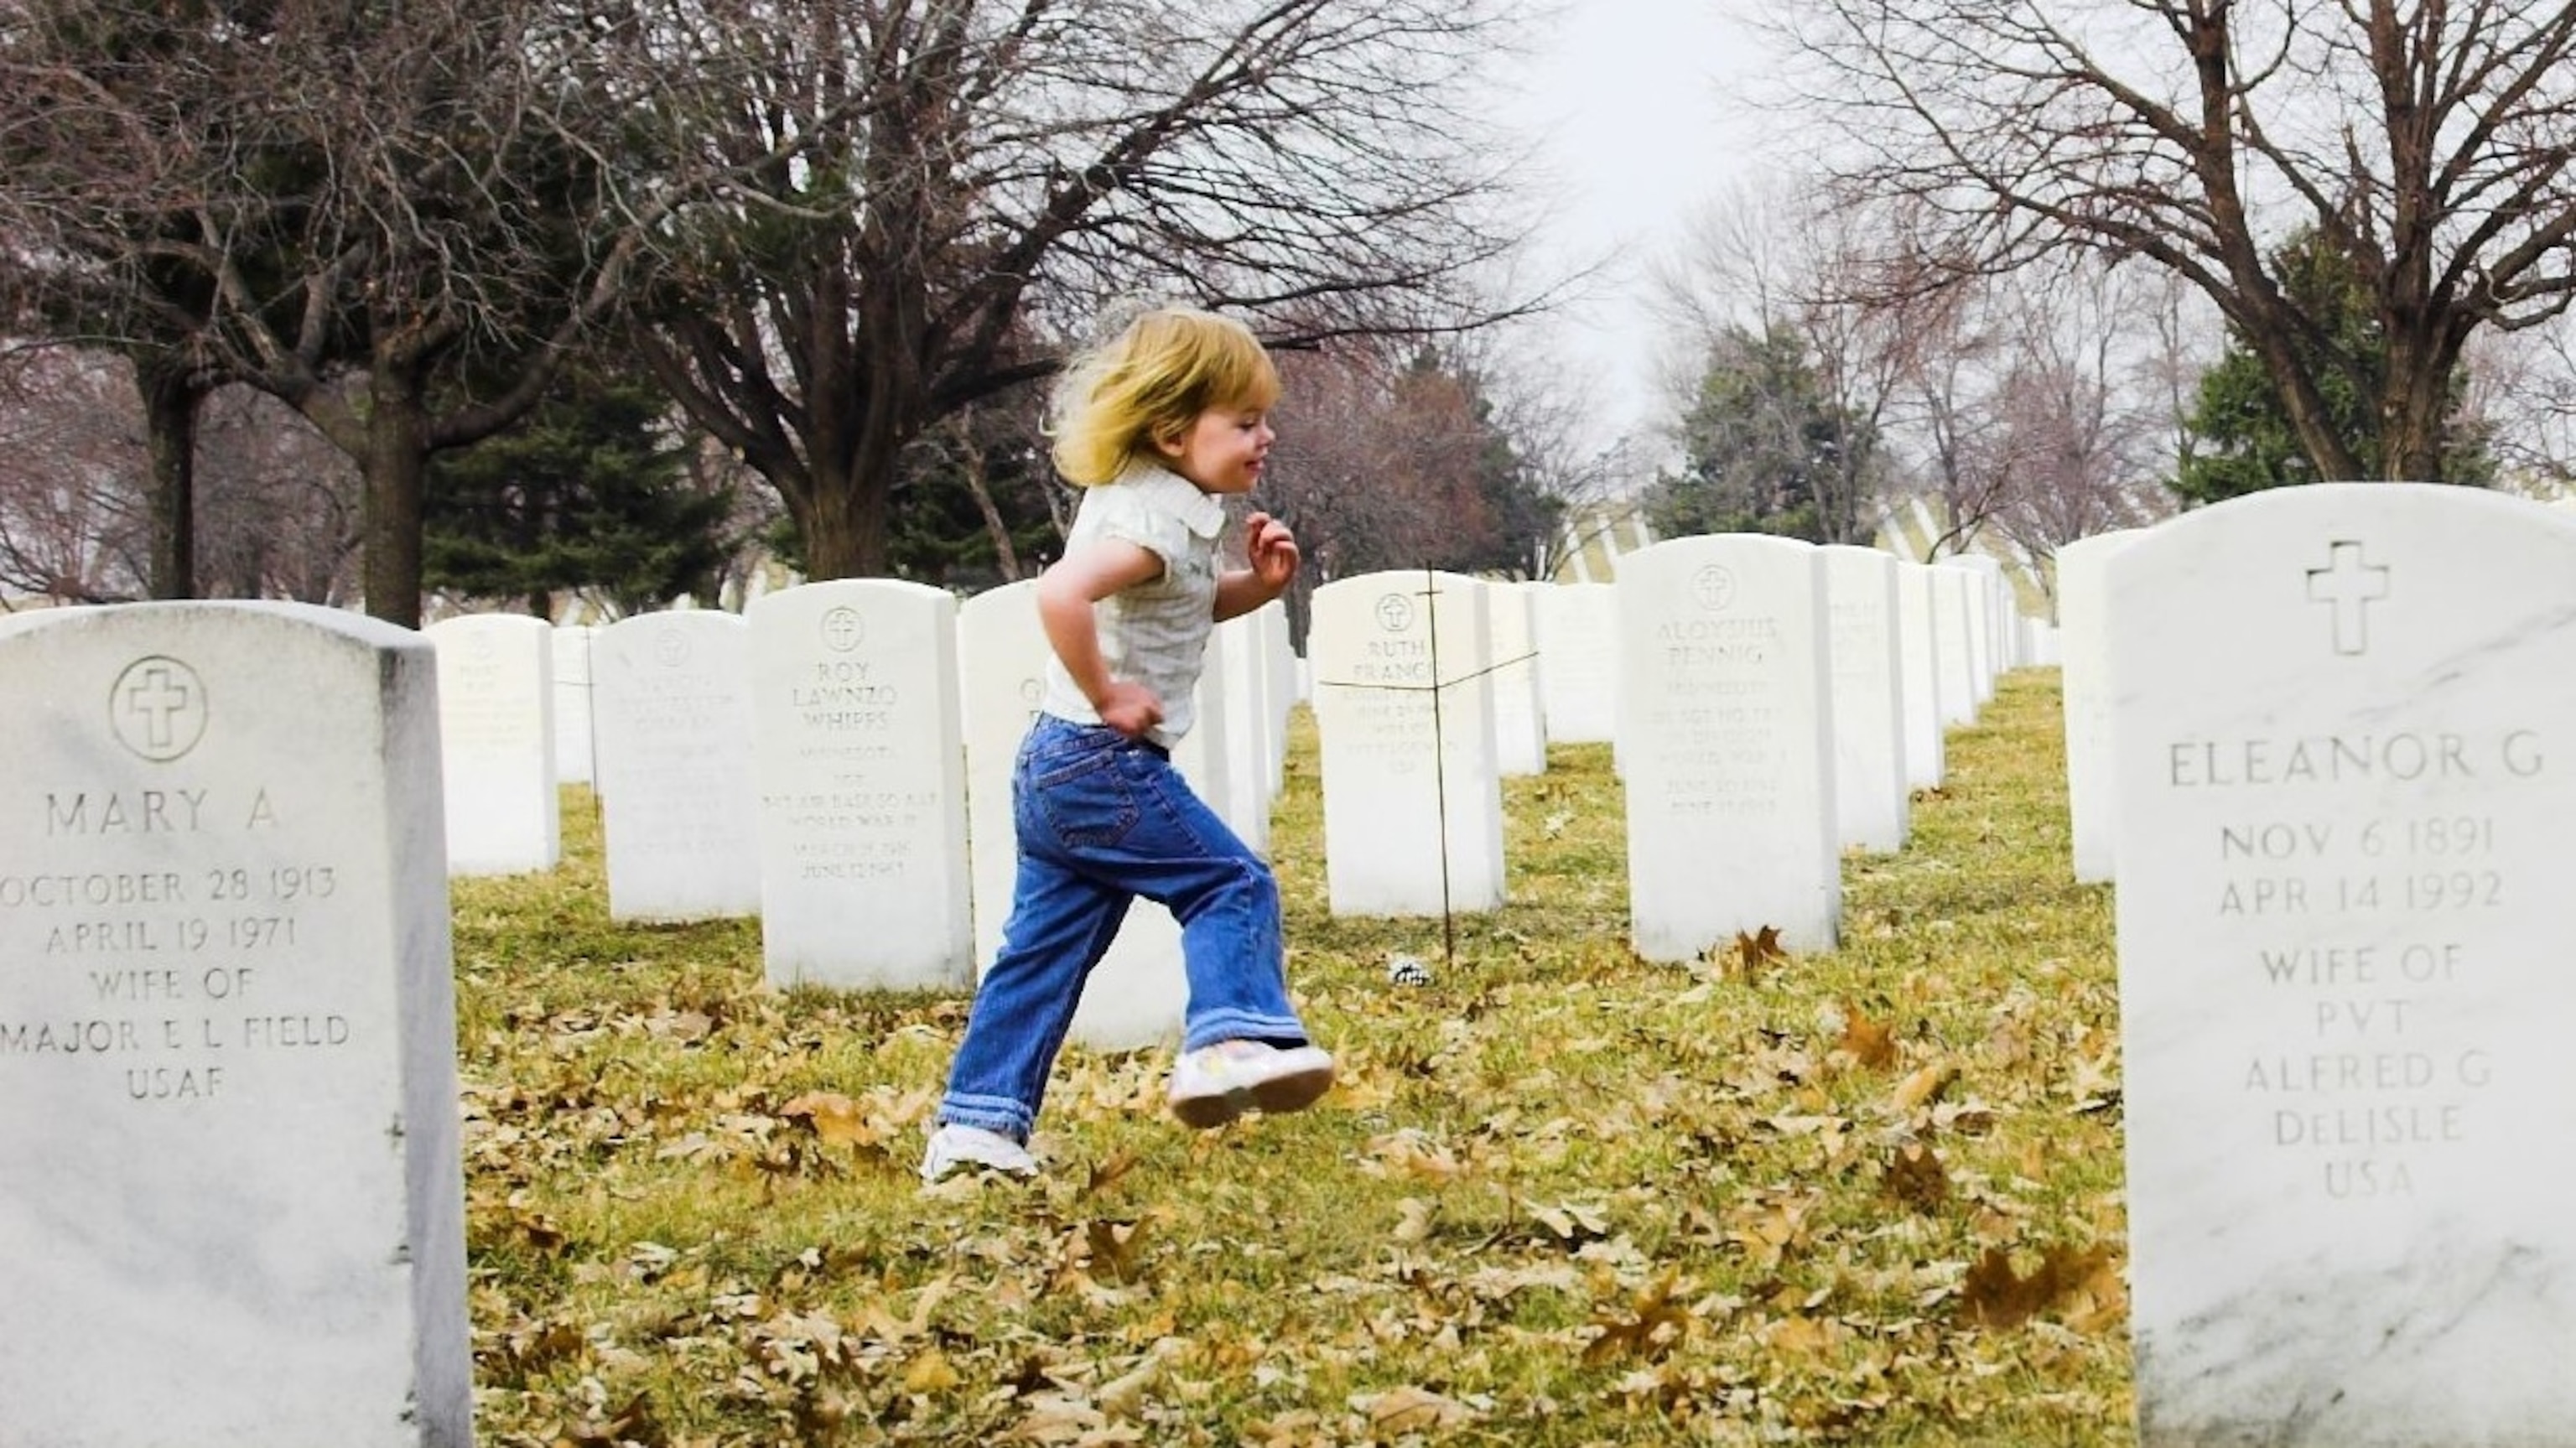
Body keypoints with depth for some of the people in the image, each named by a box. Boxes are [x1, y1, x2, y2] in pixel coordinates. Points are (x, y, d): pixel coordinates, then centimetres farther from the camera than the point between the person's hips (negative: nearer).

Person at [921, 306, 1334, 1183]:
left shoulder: (1165, 504, 14)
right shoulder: (1156, 518, -18)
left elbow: (1189, 607, 30)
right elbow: (1061, 593, -34)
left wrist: (1260, 582, 10)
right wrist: (1106, 695, -24)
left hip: (1056, 770, 10)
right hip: (1104, 763, -10)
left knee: (1044, 949, 11)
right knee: (1233, 885, -6)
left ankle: (976, 1125, 13)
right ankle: (1232, 1039, -17)